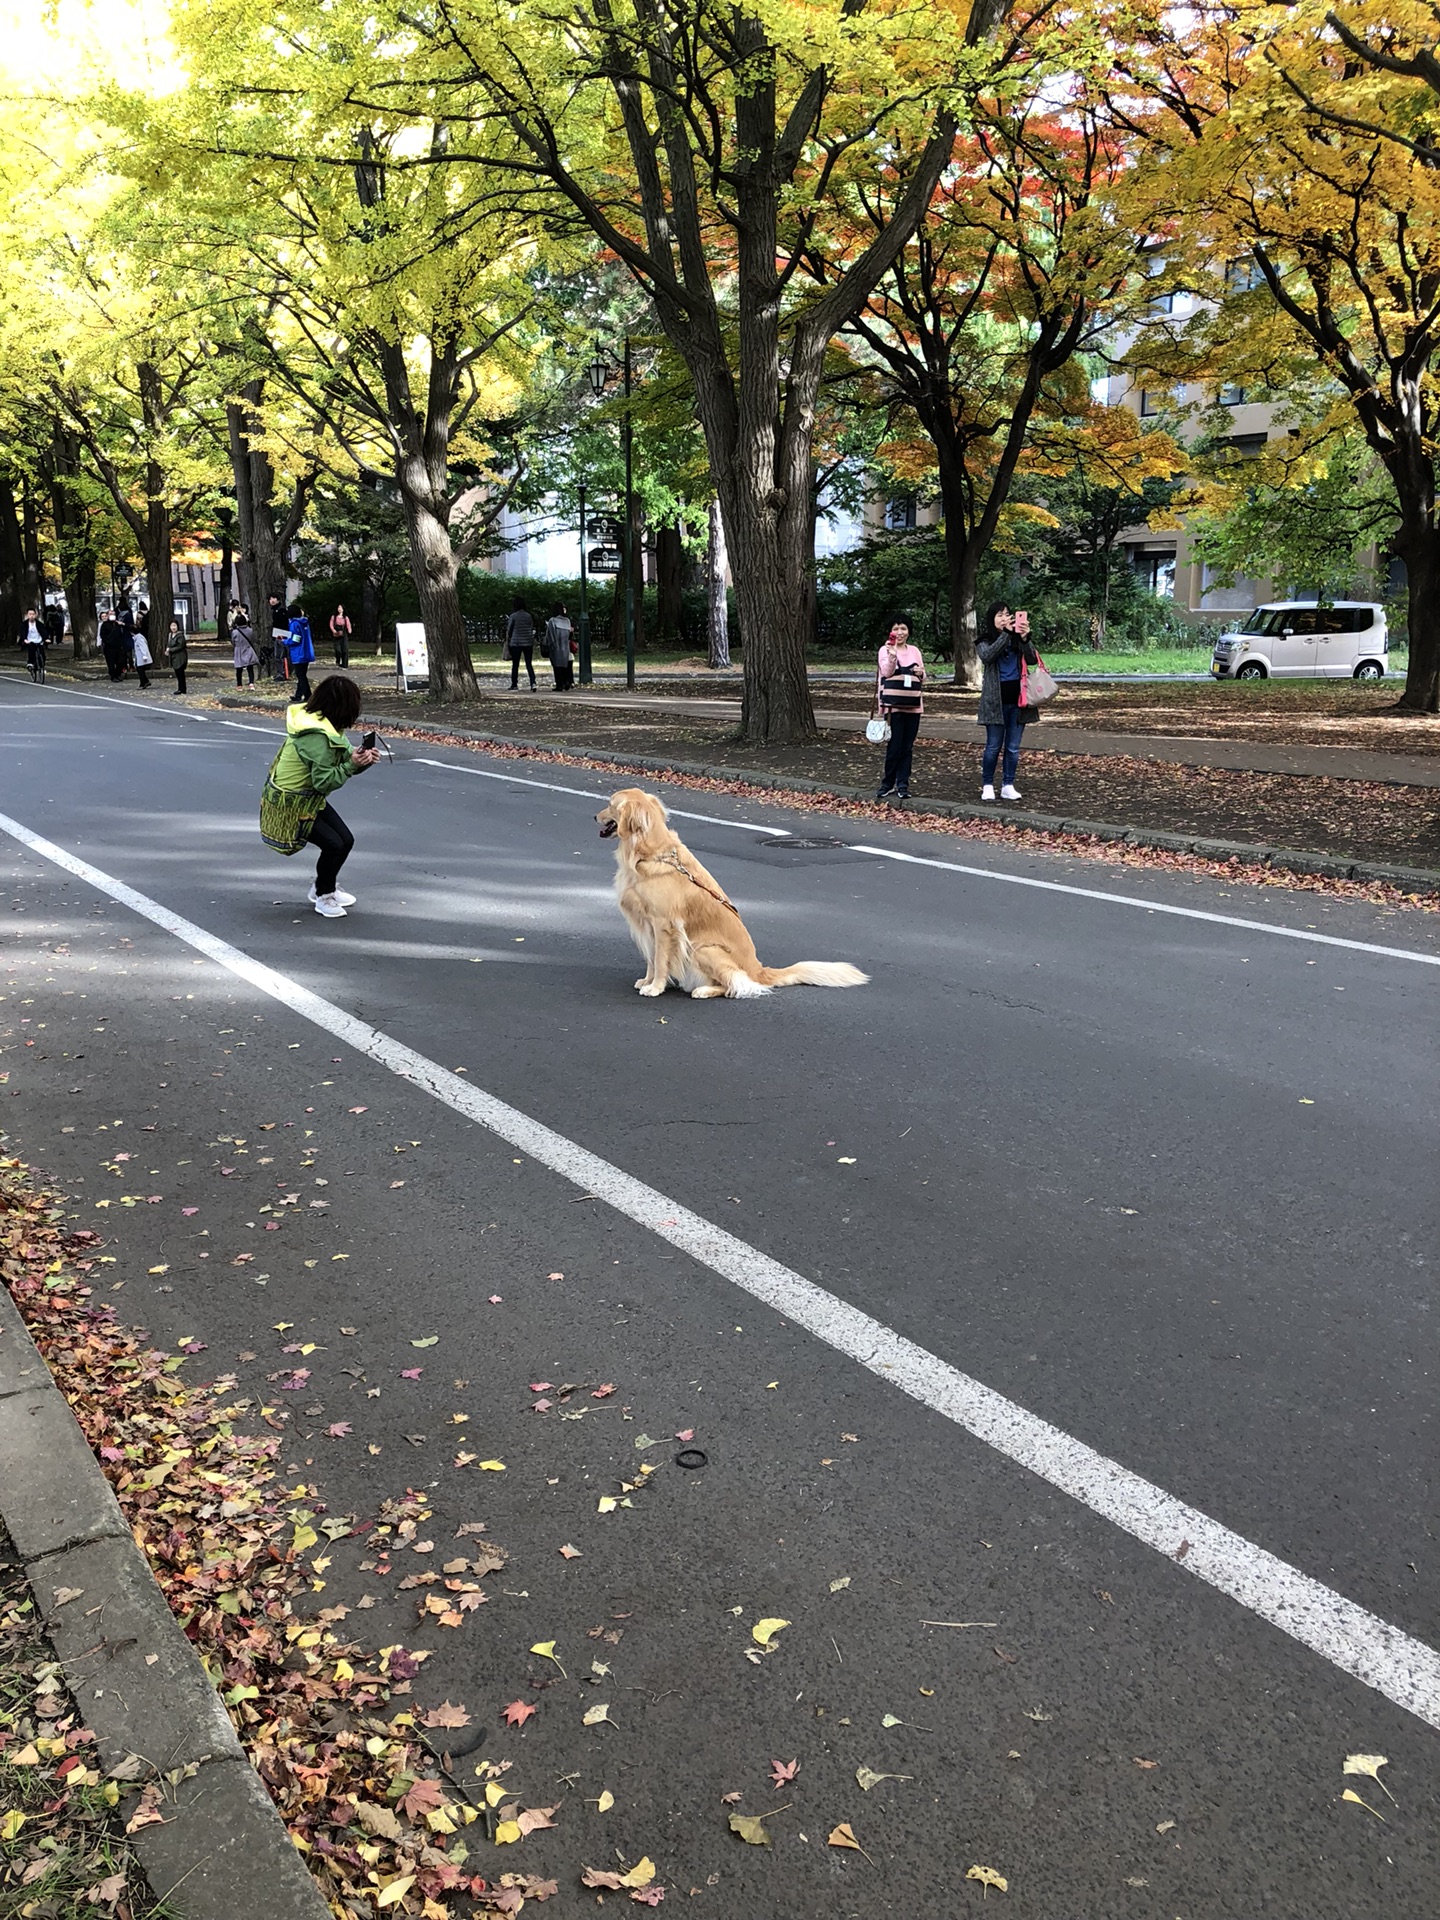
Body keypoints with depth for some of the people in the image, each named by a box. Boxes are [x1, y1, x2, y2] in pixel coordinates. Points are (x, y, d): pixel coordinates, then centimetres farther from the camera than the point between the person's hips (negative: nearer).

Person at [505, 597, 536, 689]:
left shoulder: (513, 616, -4)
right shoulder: (528, 616, 6)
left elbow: (509, 630, -2)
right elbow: (532, 629, 11)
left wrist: (507, 642, 7)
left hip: (516, 643, -3)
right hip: (528, 643, 3)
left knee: (515, 665, 5)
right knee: (529, 664, 4)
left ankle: (514, 685, 8)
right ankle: (533, 683, -12)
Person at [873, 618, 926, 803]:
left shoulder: (914, 650, 14)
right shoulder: (885, 650, 3)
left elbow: (922, 676, 18)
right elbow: (887, 672, -11)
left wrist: (921, 673, -5)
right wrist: (892, 654, -23)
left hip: (913, 704, 4)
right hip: (893, 703, -4)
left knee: (907, 746, 4)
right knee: (895, 745, -7)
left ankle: (902, 784, 9)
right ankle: (887, 783, 6)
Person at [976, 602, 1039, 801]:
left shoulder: (1017, 639, 7)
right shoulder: (985, 641, 3)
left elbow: (1032, 660, -4)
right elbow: (987, 656, -19)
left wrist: (1025, 638, -20)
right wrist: (1005, 633, -24)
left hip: (1017, 699, 2)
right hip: (996, 700, -2)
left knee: (1013, 747, 5)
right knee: (993, 746, 1)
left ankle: (1008, 786, 12)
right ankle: (987, 785, 12)